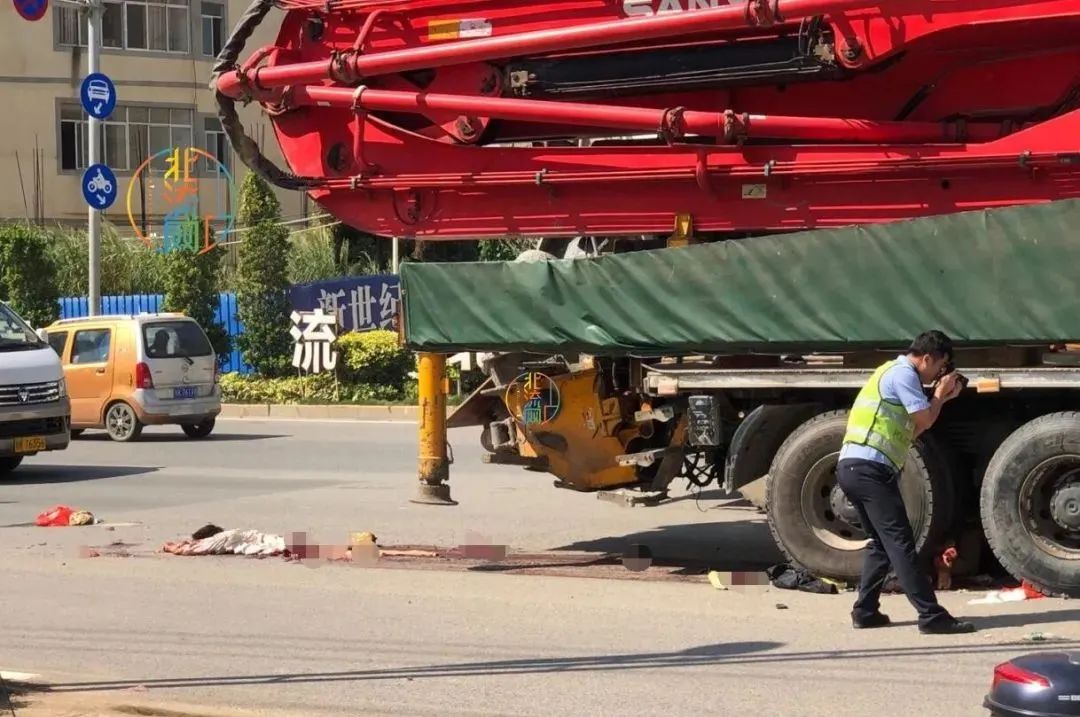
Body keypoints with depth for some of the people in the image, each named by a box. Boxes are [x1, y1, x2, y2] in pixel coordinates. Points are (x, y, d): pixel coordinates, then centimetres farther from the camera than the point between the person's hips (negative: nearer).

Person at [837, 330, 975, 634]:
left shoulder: (894, 372, 25)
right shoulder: (903, 373, -6)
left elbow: (913, 429, 26)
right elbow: (925, 419, -8)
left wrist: (941, 397, 20)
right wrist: (941, 393, 9)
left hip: (852, 468, 10)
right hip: (870, 469, -10)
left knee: (882, 542, 18)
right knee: (900, 543, -11)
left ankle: (865, 612, 18)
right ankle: (931, 616, -13)